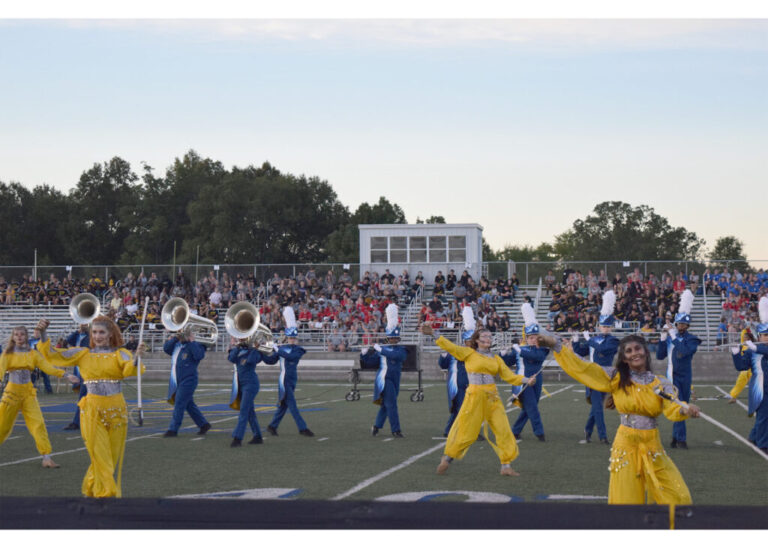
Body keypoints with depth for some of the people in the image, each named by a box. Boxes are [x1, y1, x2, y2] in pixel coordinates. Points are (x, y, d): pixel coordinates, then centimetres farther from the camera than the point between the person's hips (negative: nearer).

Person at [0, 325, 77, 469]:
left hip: (28, 393, 1)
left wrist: (65, 375, -15)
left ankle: (46, 458, -11)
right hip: (12, 392, -1)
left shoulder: (33, 354, 5)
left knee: (38, 423, -9)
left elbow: (47, 367, -3)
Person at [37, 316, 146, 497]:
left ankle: (91, 488, 31)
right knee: (100, 457, -7)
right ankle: (107, 494, -2)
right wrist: (43, 334, -12)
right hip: (92, 411, -1)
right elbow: (52, 354, 3)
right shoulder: (83, 354, 6)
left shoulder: (120, 354, 1)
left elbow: (129, 369, -21)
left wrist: (136, 358, -43)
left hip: (117, 411, 1)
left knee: (114, 457, 10)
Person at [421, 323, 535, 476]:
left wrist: (527, 380, -5)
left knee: (504, 431, -1)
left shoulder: (496, 359, 13)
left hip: (493, 398, 4)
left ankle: (506, 466, 8)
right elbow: (450, 346, -4)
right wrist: (432, 334, -12)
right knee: (465, 431, -1)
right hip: (475, 397, -4)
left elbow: (509, 376, 9)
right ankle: (446, 459, 19)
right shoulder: (469, 353, 3)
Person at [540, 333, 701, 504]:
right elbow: (582, 368, -1)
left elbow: (672, 409, -13)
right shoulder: (617, 381, 1)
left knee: (680, 499, -5)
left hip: (652, 447, 1)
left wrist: (686, 410, -36)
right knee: (625, 503, 0)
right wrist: (557, 345, -5)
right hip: (626, 446, -1)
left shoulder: (661, 384, 3)